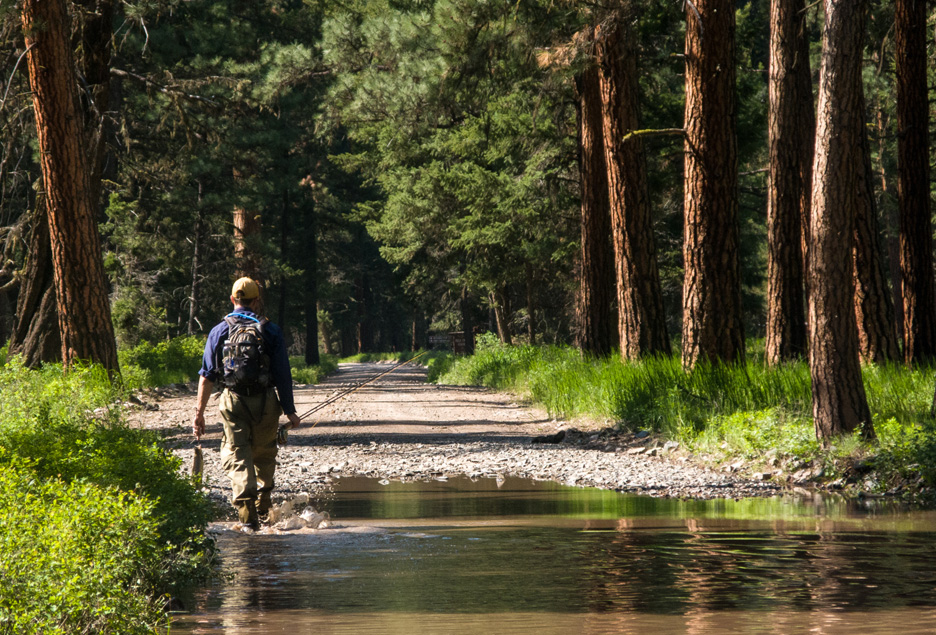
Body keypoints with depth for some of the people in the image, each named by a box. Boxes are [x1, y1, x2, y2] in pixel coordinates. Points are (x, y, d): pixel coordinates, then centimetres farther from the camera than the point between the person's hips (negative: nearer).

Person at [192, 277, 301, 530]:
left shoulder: (219, 331, 3)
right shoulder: (270, 331, 1)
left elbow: (207, 375, 1)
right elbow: (283, 375, -1)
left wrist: (199, 412, 4)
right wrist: (290, 411, 3)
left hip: (233, 402, 0)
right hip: (266, 403, 0)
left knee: (237, 458, 1)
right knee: (264, 457, 18)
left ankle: (247, 514, -13)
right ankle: (263, 511, 26)